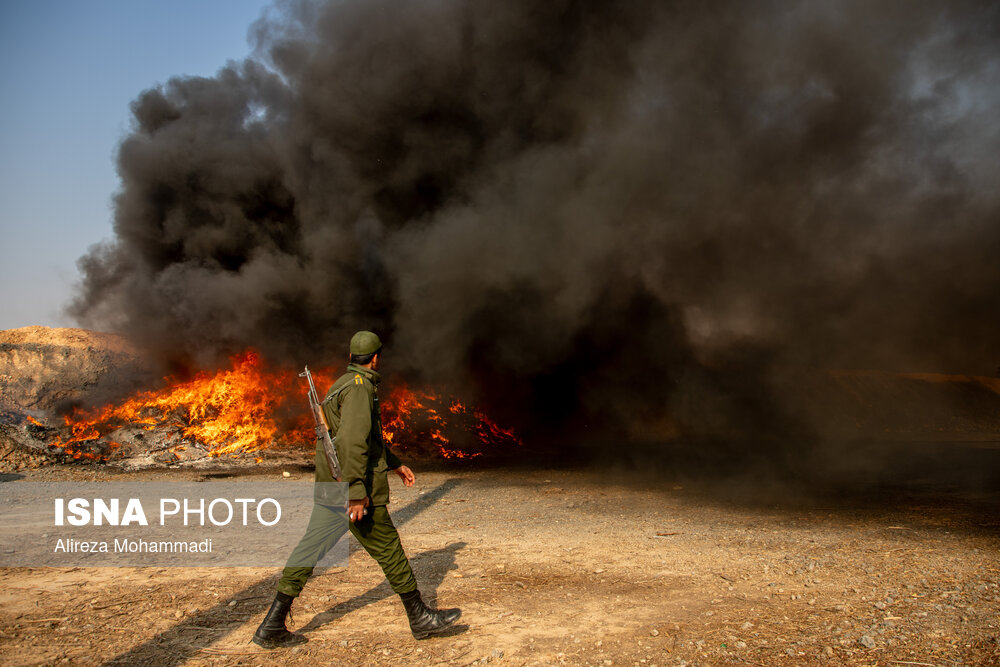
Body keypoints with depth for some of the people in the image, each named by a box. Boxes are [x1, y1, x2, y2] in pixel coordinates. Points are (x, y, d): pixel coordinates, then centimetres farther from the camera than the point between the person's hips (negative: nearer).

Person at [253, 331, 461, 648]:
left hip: (329, 488, 9)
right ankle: (420, 617, 15)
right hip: (354, 489, -9)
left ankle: (272, 626, 10)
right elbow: (352, 440, -26)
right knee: (389, 550, 2)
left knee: (310, 549, 8)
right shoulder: (359, 387, -14)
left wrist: (395, 464, 32)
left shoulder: (342, 385, 18)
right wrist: (356, 491, -27)